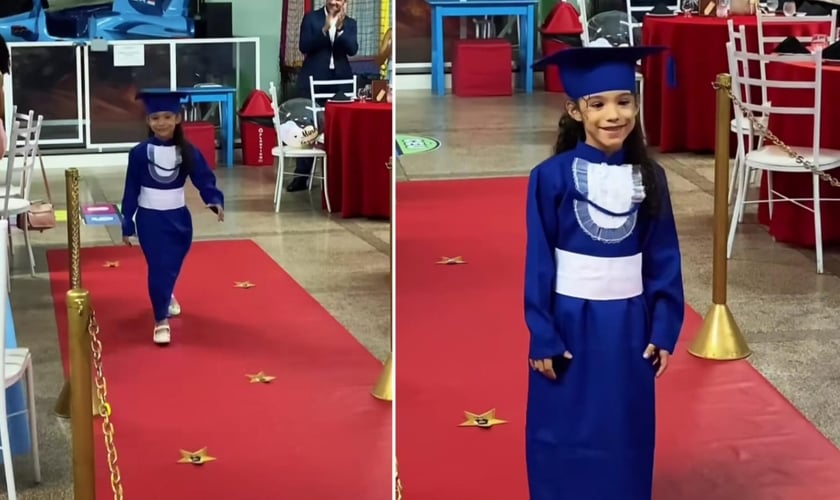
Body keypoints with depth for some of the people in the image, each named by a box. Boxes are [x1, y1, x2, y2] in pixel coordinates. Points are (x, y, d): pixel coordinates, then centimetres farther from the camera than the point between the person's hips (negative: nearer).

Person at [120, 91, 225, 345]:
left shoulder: (188, 152, -6)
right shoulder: (139, 153, -10)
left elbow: (205, 179, -8)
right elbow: (131, 190, -5)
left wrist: (215, 201, -29)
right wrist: (127, 225, -3)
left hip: (179, 218, 3)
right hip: (149, 219, -3)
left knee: (173, 265, 18)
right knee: (158, 268, -7)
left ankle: (167, 296, 50)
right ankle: (161, 320, 3)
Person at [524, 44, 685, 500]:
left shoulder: (650, 178, 1)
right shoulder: (552, 176, -9)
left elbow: (664, 260, 5)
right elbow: (537, 262, -7)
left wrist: (664, 331, 0)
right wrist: (542, 337, -10)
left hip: (628, 326, 3)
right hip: (569, 323, -3)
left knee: (625, 441, 10)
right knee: (566, 442, 4)